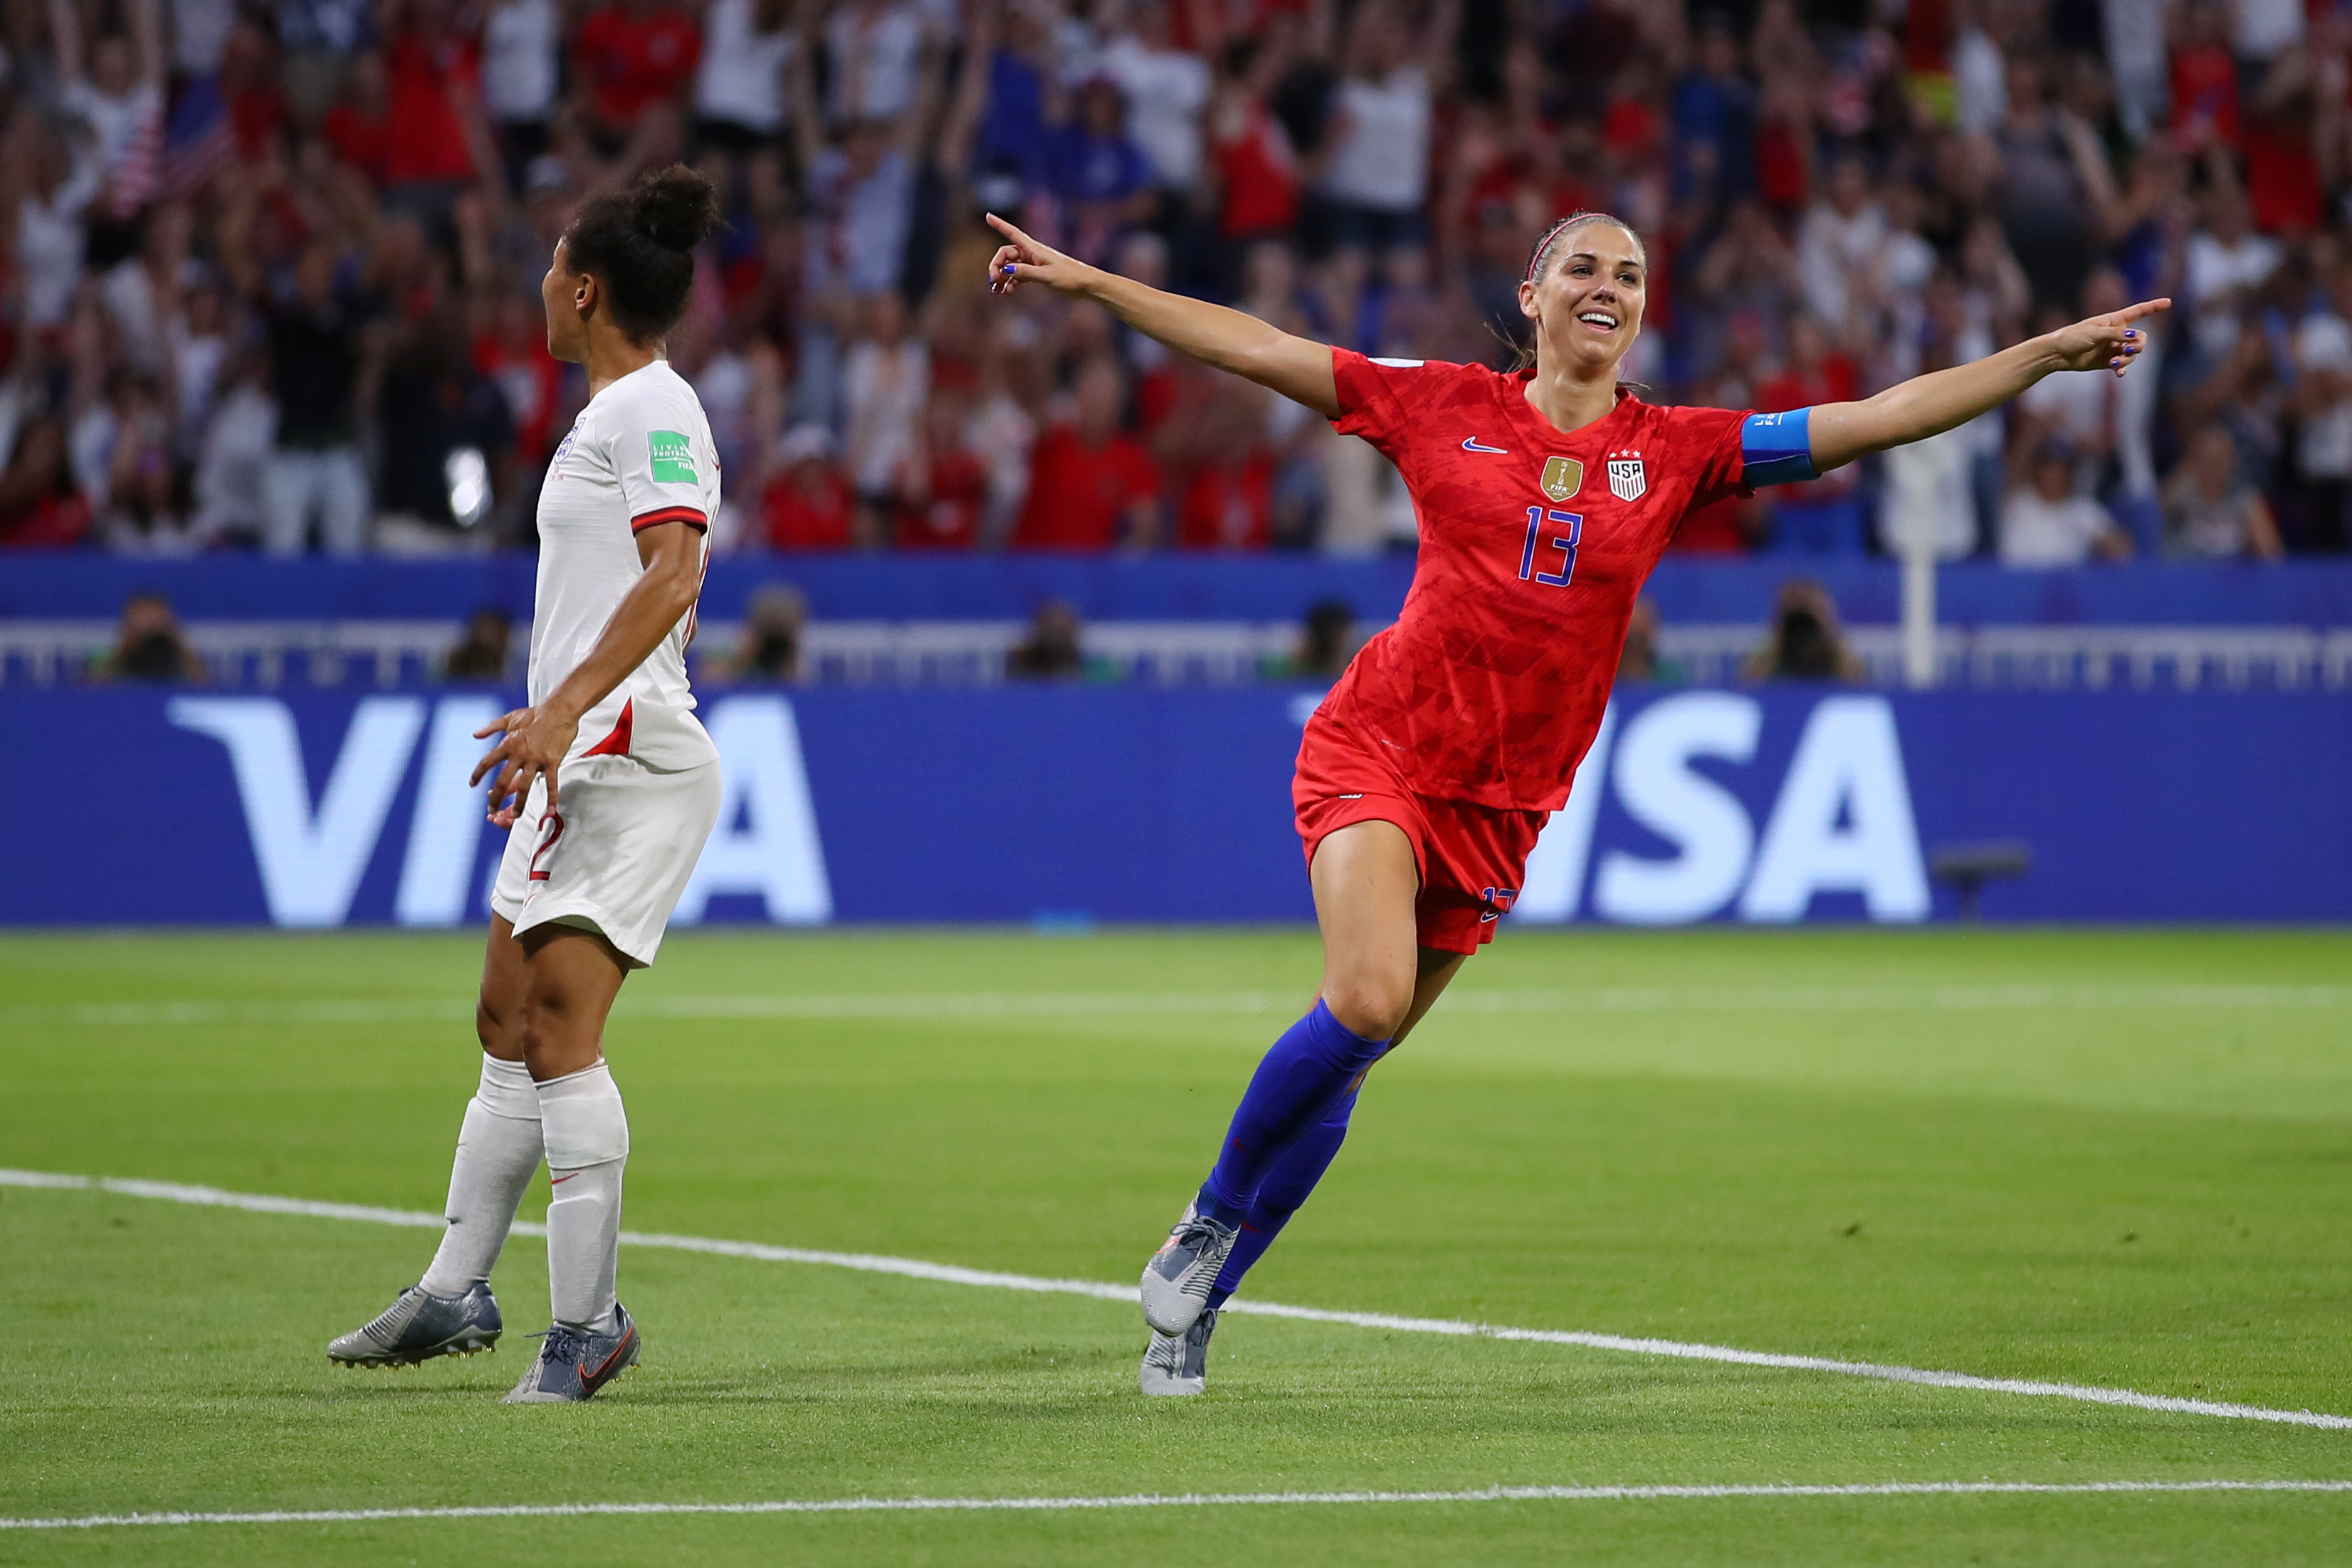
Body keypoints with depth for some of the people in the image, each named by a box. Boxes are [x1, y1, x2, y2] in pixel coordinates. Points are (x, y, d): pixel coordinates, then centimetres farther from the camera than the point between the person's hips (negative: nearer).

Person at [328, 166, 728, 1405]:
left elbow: (673, 575, -24)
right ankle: (455, 1292, 20)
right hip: (584, 761, 11)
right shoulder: (611, 410, 20)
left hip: (628, 760, -11)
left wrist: (565, 709, -32)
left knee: (557, 1030, -14)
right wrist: (546, 738, 33)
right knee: (508, 1020, 13)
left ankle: (587, 1322, -14)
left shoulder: (652, 409, -11)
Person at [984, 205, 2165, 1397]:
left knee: (1346, 1064, 5)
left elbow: (1880, 418, 3)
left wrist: (2052, 352, -1)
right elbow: (1255, 350, 4)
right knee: (1367, 1004, -25)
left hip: (1499, 806, 3)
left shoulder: (1675, 450, 4)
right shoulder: (1445, 407, 1)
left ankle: (1194, 1308, 20)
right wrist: (1084, 282, 0)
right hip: (1376, 750, -3)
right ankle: (1208, 1222, -2)